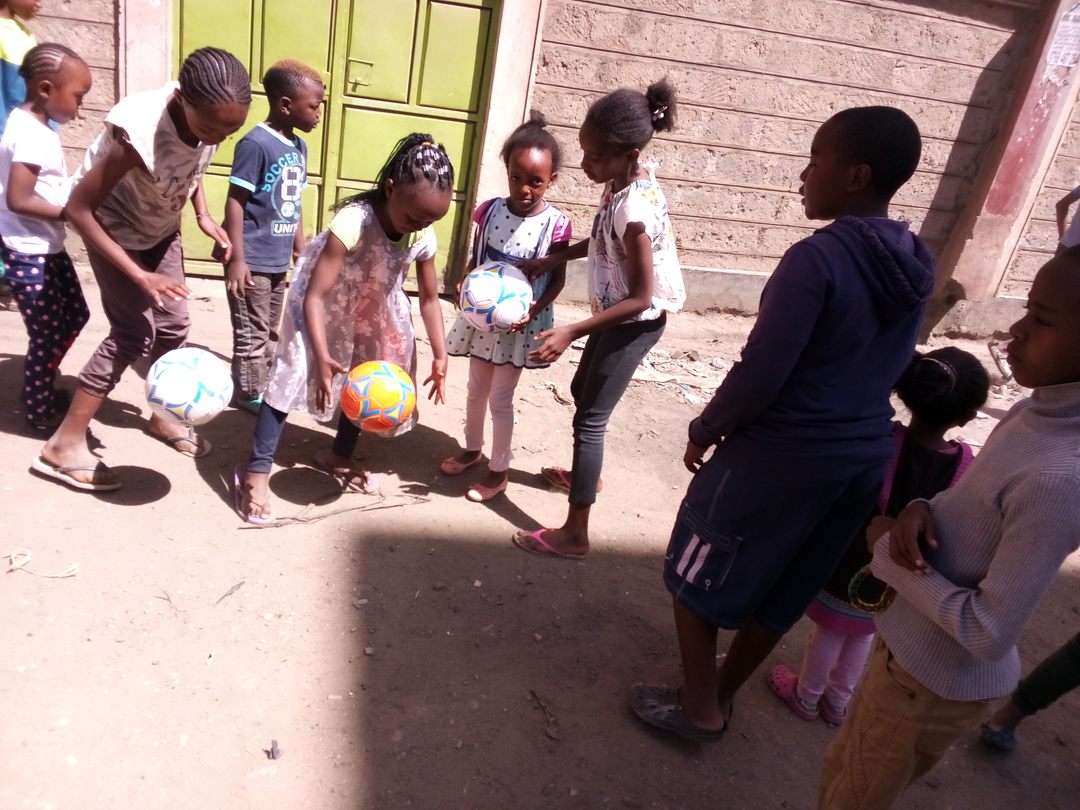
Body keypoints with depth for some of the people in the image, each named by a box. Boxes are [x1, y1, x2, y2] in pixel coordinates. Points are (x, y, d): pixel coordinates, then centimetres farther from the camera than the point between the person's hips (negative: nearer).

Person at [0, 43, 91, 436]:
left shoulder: (34, 124, 7)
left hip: (47, 246, 10)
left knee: (75, 316, 21)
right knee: (47, 335, 2)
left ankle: (43, 388, 38)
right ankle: (38, 413, 20)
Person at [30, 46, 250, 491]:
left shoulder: (211, 116, -21)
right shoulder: (139, 132, -39)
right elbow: (78, 208, -31)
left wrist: (204, 217, -9)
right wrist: (140, 276, -33)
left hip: (160, 227, 6)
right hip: (114, 227, -6)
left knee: (173, 324, 9)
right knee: (134, 332, -9)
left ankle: (164, 416, 31)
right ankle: (64, 445, 3)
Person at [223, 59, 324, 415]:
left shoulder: (299, 147, 7)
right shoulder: (256, 144, -18)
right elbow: (235, 201, -17)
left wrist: (301, 250, 19)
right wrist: (236, 259, -19)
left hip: (278, 260, 8)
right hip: (253, 261, -8)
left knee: (270, 332, 19)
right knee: (252, 334, 4)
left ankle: (262, 387, 34)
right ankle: (249, 393, 19)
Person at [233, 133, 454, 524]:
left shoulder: (424, 237, -21)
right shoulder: (353, 221, -38)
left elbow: (429, 297, -7)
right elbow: (314, 296, -37)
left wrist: (440, 356, -11)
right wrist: (322, 357, -44)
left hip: (374, 306, 6)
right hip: (324, 298, -6)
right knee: (294, 372, -14)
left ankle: (338, 455, 32)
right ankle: (256, 471, -6)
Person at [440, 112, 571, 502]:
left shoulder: (555, 223, -14)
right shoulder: (490, 210, -5)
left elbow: (558, 279, -7)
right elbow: (476, 260, 5)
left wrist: (535, 308, -21)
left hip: (521, 322, -4)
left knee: (500, 398, 4)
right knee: (476, 389, 19)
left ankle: (499, 470, 23)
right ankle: (472, 448, 42)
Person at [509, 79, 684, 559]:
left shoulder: (635, 209, -31)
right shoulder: (622, 182, -5)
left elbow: (641, 298, -28)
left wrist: (571, 332, -29)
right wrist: (553, 260, 4)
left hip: (635, 322, -9)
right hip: (616, 314, 10)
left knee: (590, 419, -3)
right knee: (581, 390, 26)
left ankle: (574, 533, 8)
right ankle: (586, 474, 50)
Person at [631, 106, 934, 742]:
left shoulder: (818, 258, -21)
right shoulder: (914, 267, 4)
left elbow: (760, 375, -22)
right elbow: (885, 367, 13)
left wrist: (705, 432, -6)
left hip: (779, 457, -8)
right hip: (864, 457, 8)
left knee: (695, 576, 15)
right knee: (779, 590, 23)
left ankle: (700, 706, 28)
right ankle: (724, 691, 41)